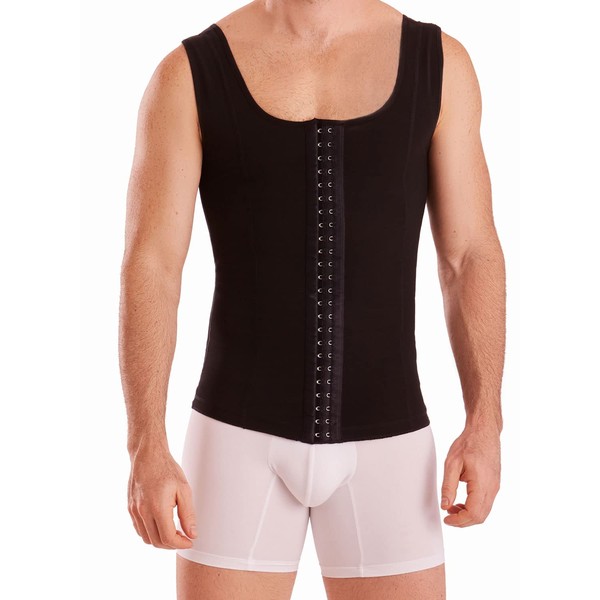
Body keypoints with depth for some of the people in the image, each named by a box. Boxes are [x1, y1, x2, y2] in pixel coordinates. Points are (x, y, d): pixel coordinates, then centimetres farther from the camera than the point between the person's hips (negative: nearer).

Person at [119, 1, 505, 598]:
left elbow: (471, 257, 2)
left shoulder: (439, 62, 2)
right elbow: (149, 268, -9)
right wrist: (145, 447, -18)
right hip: (241, 438, -1)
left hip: (384, 444, 1)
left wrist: (485, 425, -7)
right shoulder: (189, 74, -2)